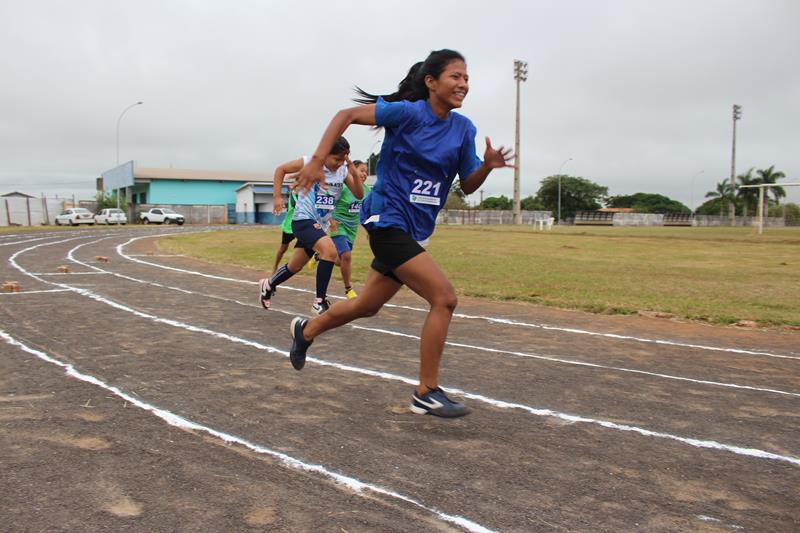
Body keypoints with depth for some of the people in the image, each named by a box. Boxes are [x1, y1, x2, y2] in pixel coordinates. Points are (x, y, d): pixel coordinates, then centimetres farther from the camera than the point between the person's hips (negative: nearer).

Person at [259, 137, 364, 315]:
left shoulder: (343, 171, -2)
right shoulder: (310, 162, -14)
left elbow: (359, 195, -6)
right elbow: (280, 169, -1)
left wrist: (354, 172, -20)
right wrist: (277, 197, -8)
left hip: (321, 224, 6)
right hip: (303, 220, -6)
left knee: (294, 267, 19)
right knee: (330, 251, -29)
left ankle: (268, 285, 46)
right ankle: (320, 301, -19)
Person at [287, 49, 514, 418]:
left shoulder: (464, 129, 6)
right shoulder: (408, 112, -12)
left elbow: (468, 185, 10)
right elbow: (347, 115, -9)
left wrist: (488, 165, -11)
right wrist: (317, 161, -18)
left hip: (415, 229, 8)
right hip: (388, 219, -8)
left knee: (367, 306, 19)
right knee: (444, 298, -16)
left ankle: (306, 330, 45)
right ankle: (426, 394, -3)